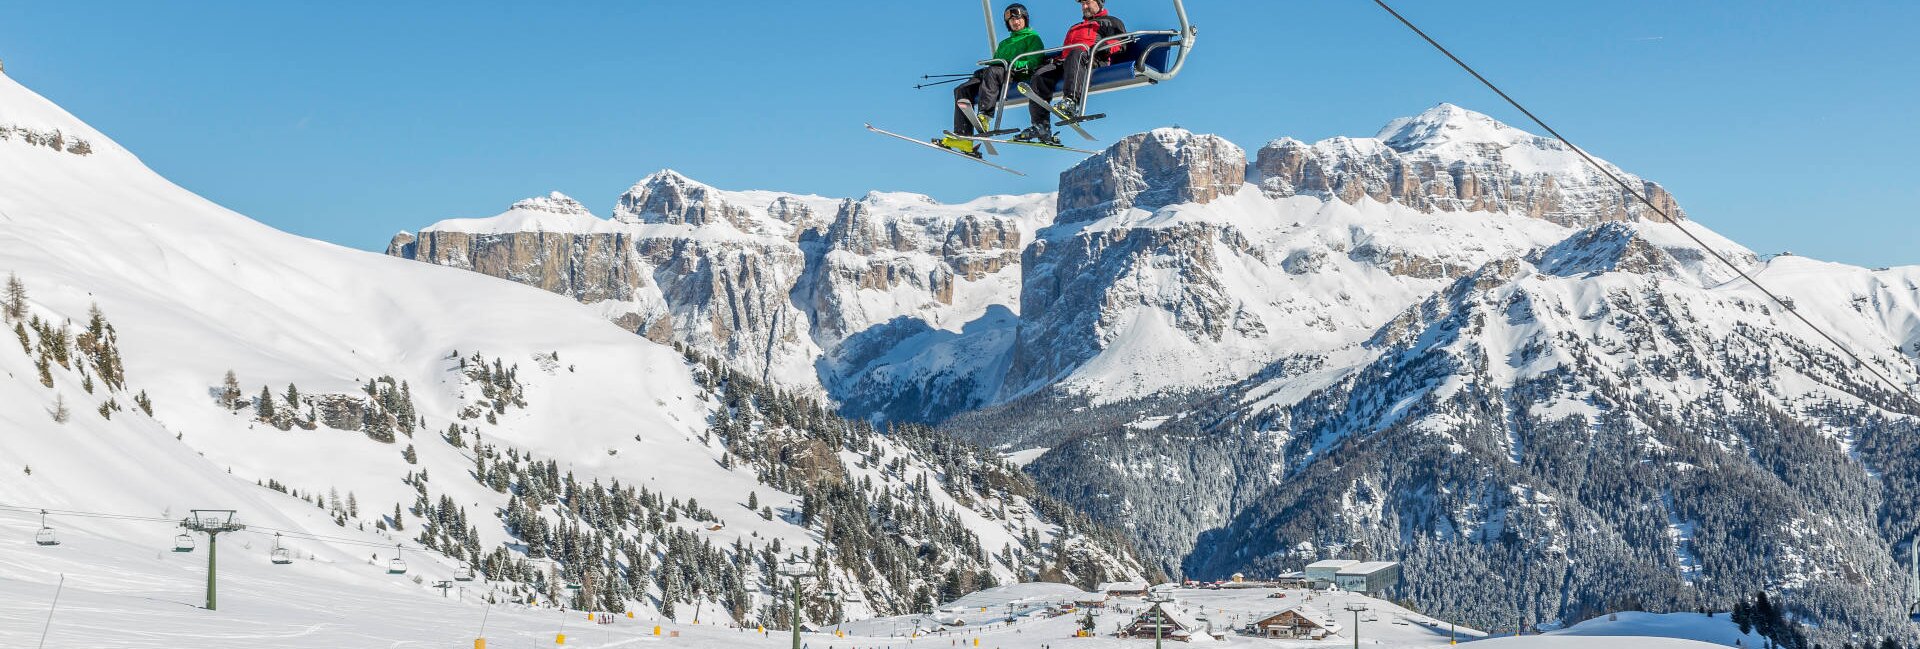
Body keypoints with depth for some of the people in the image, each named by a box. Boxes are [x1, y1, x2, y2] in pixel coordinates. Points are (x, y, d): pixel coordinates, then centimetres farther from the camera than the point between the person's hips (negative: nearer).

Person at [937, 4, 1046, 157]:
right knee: (962, 91, -13)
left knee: (992, 72, -39)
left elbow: (1034, 62, -3)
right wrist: (983, 71, 3)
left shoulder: (1033, 38, 14)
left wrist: (1011, 64, -16)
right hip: (999, 79, 7)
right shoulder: (1003, 44, 36)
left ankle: (984, 116, -51)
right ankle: (962, 138, -26)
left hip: (1018, 76, -7)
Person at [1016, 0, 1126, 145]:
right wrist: (1055, 59, 13)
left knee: (1076, 54, -41)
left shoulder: (1111, 22, 25)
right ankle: (1041, 125, -31)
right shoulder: (1074, 28, 44)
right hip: (1065, 62, 6)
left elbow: (1121, 43, 7)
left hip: (1095, 60, -6)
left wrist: (1105, 47, -14)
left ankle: (1072, 102, -60)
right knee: (1040, 75, -21)